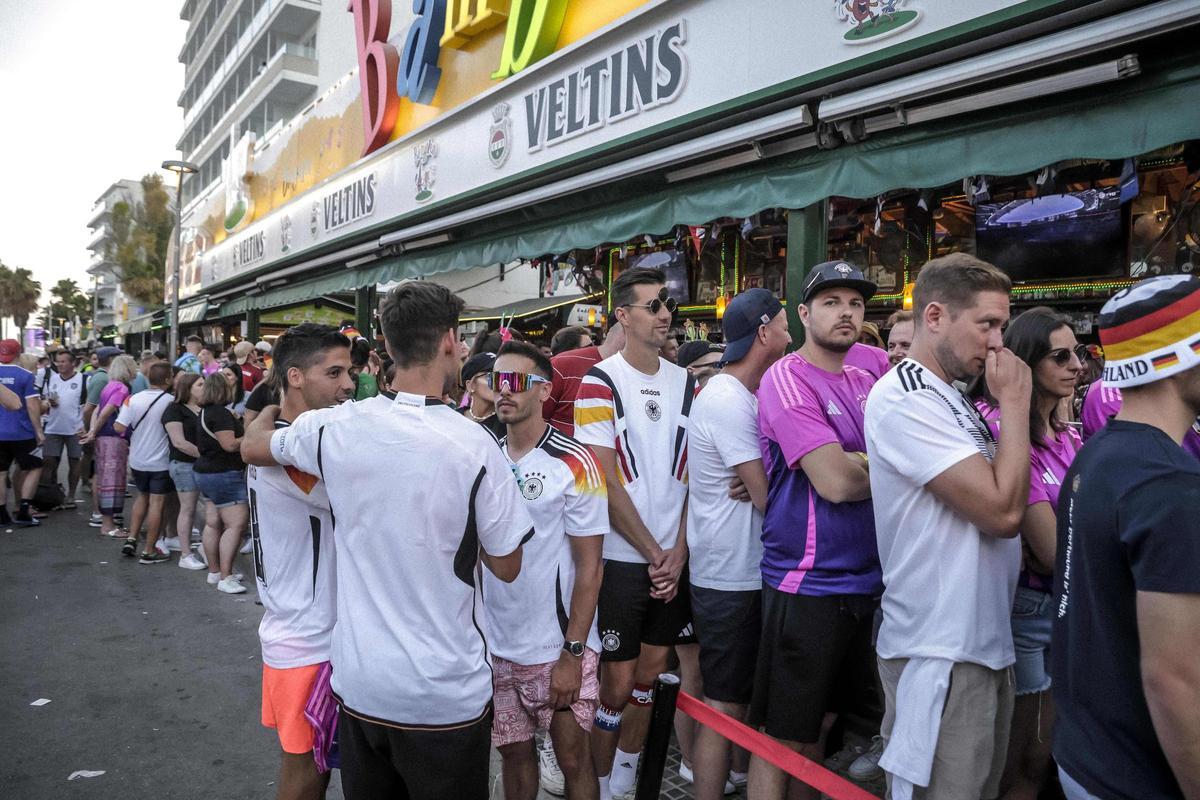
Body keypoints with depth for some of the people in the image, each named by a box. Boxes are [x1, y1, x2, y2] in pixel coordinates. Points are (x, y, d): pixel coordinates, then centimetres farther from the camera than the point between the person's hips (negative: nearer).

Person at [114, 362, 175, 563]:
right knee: (156, 503, 2)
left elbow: (119, 427, -9)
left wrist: (135, 431, 9)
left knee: (142, 497, 24)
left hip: (138, 460, 4)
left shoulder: (134, 399, -6)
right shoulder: (170, 401, -15)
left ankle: (131, 539, 19)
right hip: (160, 462, -4)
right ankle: (149, 551, 5)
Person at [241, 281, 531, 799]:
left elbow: (251, 446, 14)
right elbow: (506, 568, -8)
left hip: (358, 682, 4)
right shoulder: (473, 445, -19)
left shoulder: (334, 428, -9)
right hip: (445, 694, -3)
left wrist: (279, 400, 33)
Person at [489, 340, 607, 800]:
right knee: (514, 753, 16)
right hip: (493, 643, 4)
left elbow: (590, 568, -11)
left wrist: (572, 653, -13)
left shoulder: (575, 464, -12)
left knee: (572, 758, 8)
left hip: (557, 648, -4)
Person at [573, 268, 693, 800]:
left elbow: (691, 475, 6)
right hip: (622, 558, -5)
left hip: (672, 558, 5)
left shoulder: (685, 382, 7)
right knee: (618, 682, 3)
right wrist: (653, 552, -11)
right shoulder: (600, 383, -9)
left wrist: (678, 552, -3)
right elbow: (606, 483, -12)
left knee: (651, 672, 15)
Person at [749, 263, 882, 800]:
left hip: (863, 581, 7)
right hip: (807, 585, -7)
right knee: (782, 735, 7)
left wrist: (859, 467, -7)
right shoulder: (787, 379, -14)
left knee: (818, 724, 22)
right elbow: (835, 479, -21)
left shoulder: (866, 384, 10)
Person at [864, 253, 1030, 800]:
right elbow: (1003, 510, -23)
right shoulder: (904, 398, -19)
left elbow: (998, 501, 15)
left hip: (983, 643, 10)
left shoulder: (950, 399, 12)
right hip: (940, 656, -10)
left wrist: (1007, 406, 4)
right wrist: (1015, 402, -13)